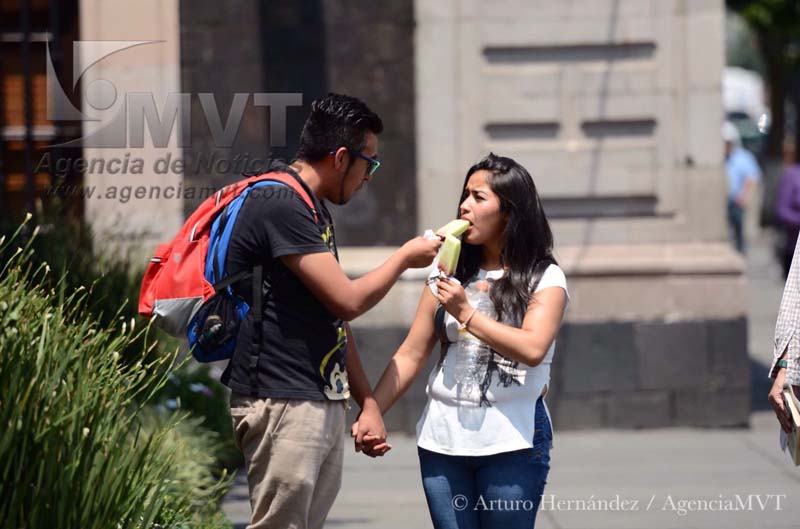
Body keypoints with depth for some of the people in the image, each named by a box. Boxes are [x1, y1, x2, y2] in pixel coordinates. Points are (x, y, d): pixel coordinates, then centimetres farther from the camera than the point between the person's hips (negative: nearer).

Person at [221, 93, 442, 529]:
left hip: (326, 406, 10)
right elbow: (348, 300, -16)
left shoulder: (312, 210, 19)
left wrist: (367, 403, 17)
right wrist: (404, 258, 0)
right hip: (284, 406, -10)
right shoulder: (281, 206, -14)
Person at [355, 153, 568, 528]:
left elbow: (533, 349, -18)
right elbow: (410, 356, 10)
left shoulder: (545, 279, -1)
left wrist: (467, 314, -12)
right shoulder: (450, 275, 13)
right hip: (442, 439, 4)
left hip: (511, 441, -4)